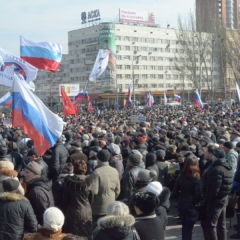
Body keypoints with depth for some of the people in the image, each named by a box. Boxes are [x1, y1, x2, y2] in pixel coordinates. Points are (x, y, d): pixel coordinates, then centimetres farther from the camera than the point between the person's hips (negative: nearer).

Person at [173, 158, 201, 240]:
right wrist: (195, 202, 3)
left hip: (181, 204, 5)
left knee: (184, 226, 18)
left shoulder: (180, 177, -1)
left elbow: (175, 191, 2)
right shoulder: (196, 179, -14)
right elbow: (198, 194, -15)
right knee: (189, 228, 5)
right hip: (191, 206, -4)